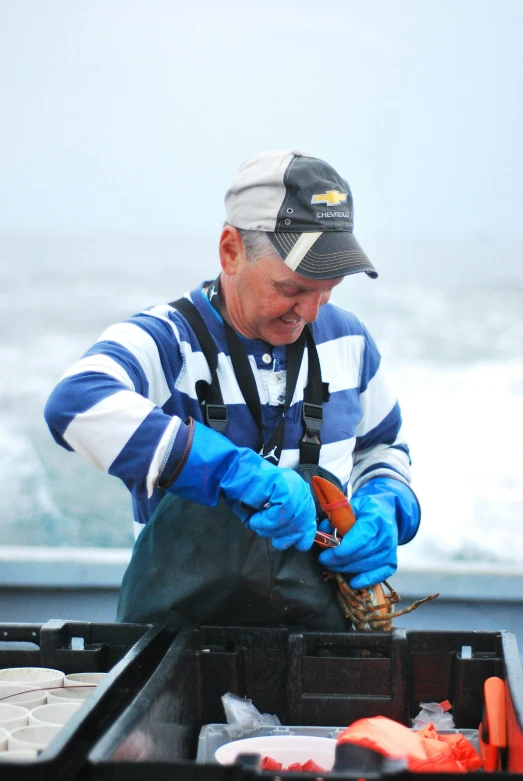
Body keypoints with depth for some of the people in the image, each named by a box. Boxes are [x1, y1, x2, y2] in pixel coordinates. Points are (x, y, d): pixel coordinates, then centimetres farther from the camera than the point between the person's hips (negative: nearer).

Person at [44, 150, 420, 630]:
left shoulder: (346, 339, 7)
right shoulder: (168, 341, -11)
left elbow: (383, 445, 25)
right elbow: (78, 403, -34)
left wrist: (384, 507, 1)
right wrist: (239, 472, -36)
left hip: (316, 620, 5)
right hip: (180, 621, -4)